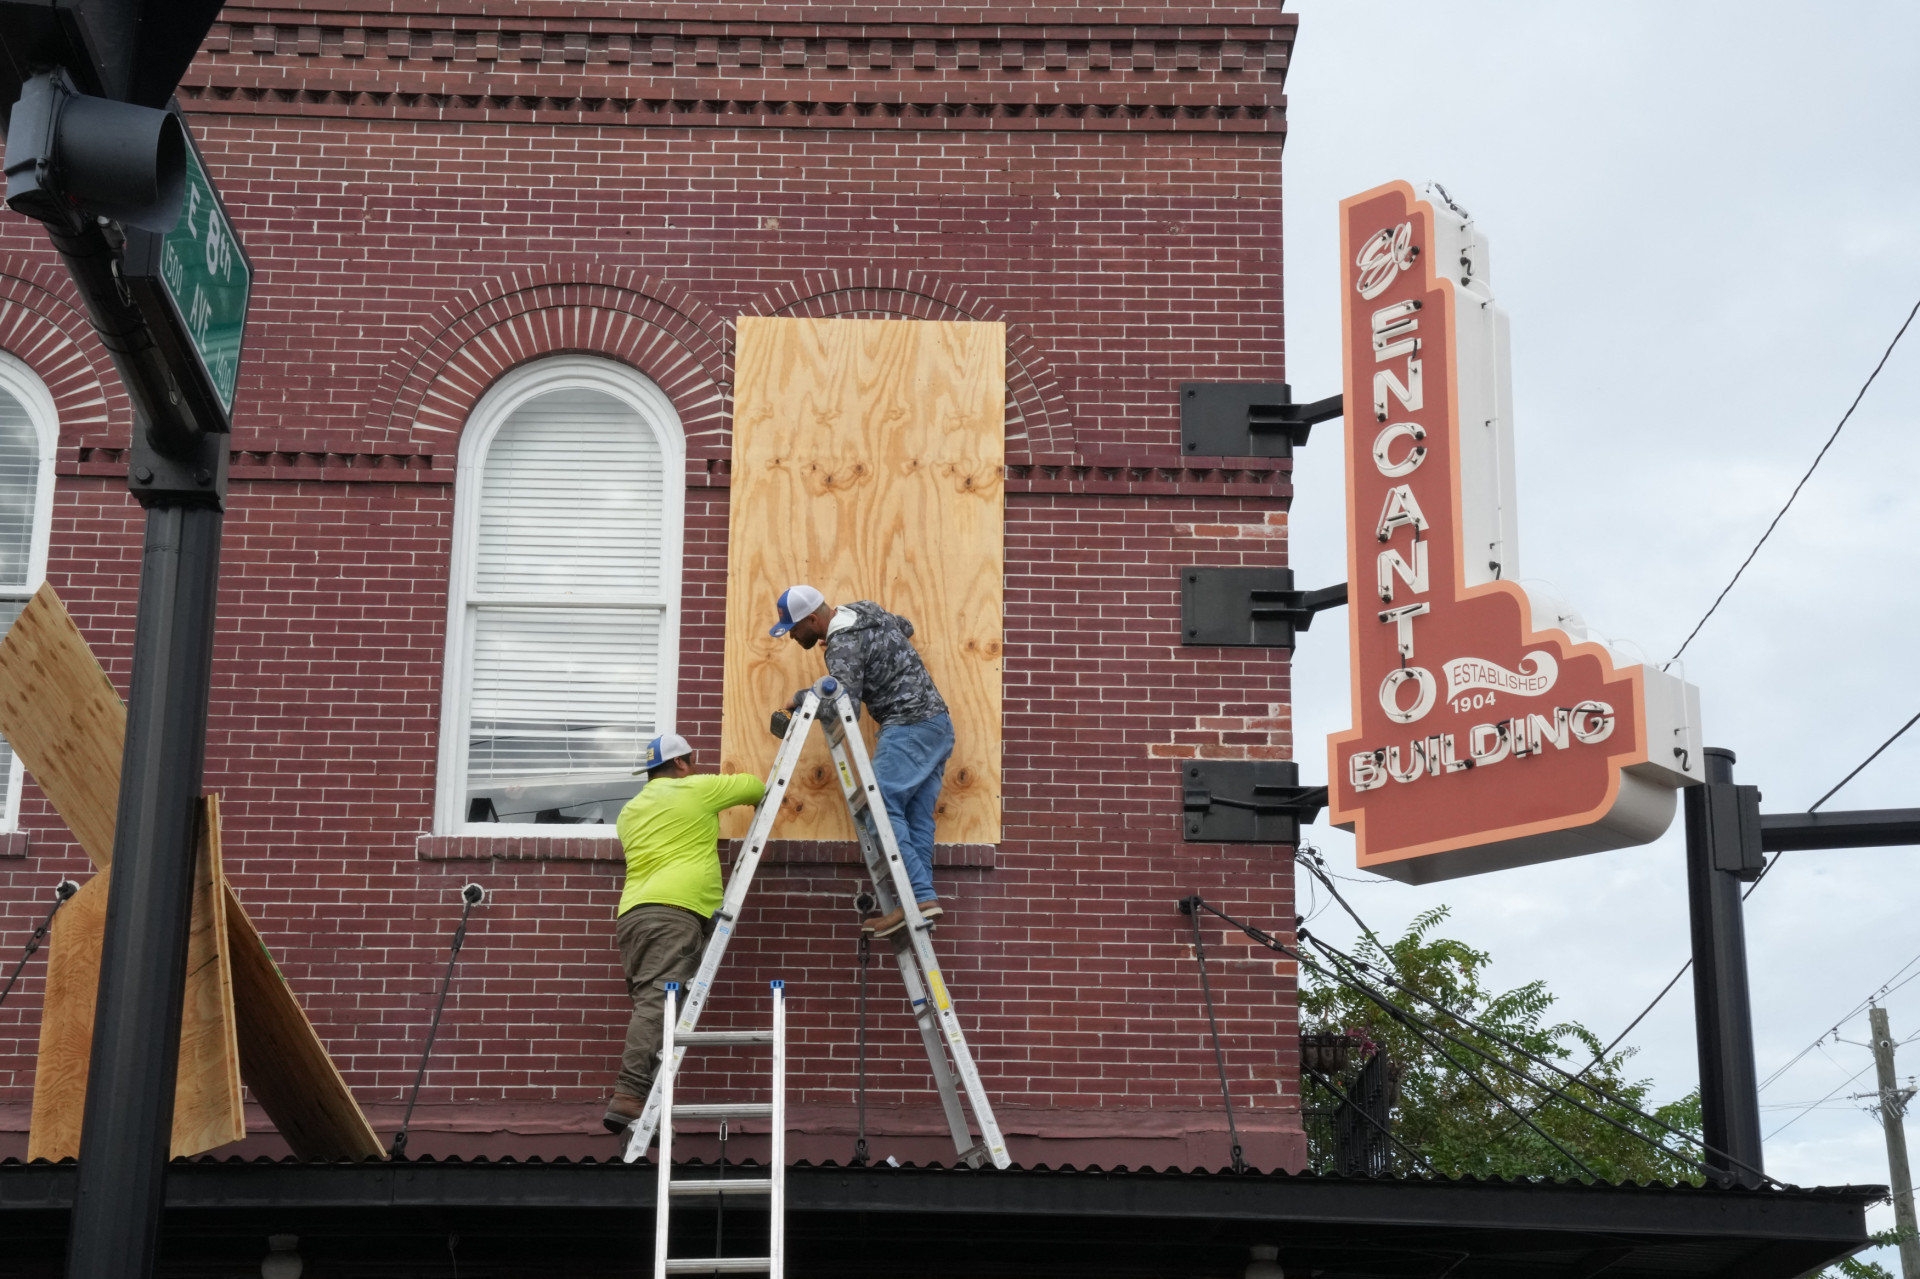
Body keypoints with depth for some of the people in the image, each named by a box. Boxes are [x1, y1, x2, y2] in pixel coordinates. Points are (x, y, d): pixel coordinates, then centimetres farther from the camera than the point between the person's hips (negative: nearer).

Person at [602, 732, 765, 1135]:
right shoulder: (697, 790, 9)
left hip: (632, 913, 7)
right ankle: (629, 1097, -29)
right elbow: (758, 784, 18)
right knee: (657, 1003, -17)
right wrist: (760, 801, 41)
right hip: (675, 908, -7)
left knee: (650, 1004, 5)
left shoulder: (630, 811, 27)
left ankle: (631, 1100, -5)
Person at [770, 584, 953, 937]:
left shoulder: (843, 646, -13)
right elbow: (906, 628, 35)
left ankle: (919, 897, -24)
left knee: (880, 806, -15)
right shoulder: (866, 610, 14)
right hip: (939, 723, 10)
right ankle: (922, 899, -4)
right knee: (917, 818, 4)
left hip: (909, 727, -10)